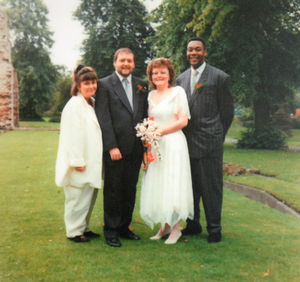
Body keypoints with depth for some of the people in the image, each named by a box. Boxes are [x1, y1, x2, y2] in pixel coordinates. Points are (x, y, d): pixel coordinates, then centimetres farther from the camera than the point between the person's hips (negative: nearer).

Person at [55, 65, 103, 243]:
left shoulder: (92, 103, 13)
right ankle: (74, 231, 14)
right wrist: (78, 161, -21)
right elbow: (72, 135, -19)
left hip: (92, 162, 9)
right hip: (80, 164, -9)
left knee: (90, 196, 17)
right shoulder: (74, 105, -15)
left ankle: (83, 227, 31)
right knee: (78, 198, 0)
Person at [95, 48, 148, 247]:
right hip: (115, 148, -4)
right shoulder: (104, 85, -3)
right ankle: (111, 230, 17)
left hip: (135, 148, 5)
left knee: (130, 190, 12)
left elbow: (145, 116, 13)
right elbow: (103, 119, -8)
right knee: (113, 190, 4)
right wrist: (112, 147, -15)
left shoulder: (142, 85, 12)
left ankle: (124, 226, 25)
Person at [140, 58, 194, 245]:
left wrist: (161, 131, -14)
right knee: (157, 186, 5)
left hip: (173, 143, -6)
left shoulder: (178, 91, -3)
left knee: (172, 186, -6)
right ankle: (165, 226, 16)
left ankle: (176, 228, 7)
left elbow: (183, 121, -9)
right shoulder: (151, 95, 15)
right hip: (155, 146, 6)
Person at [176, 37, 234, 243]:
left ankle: (214, 229, 15)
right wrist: (181, 136, 9)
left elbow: (227, 111, 0)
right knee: (190, 186, 13)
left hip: (209, 143, -5)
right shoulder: (181, 79, 13)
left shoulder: (220, 77, -2)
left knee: (212, 187, 2)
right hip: (186, 142, 5)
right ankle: (193, 224, 27)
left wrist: (217, 137, 1)